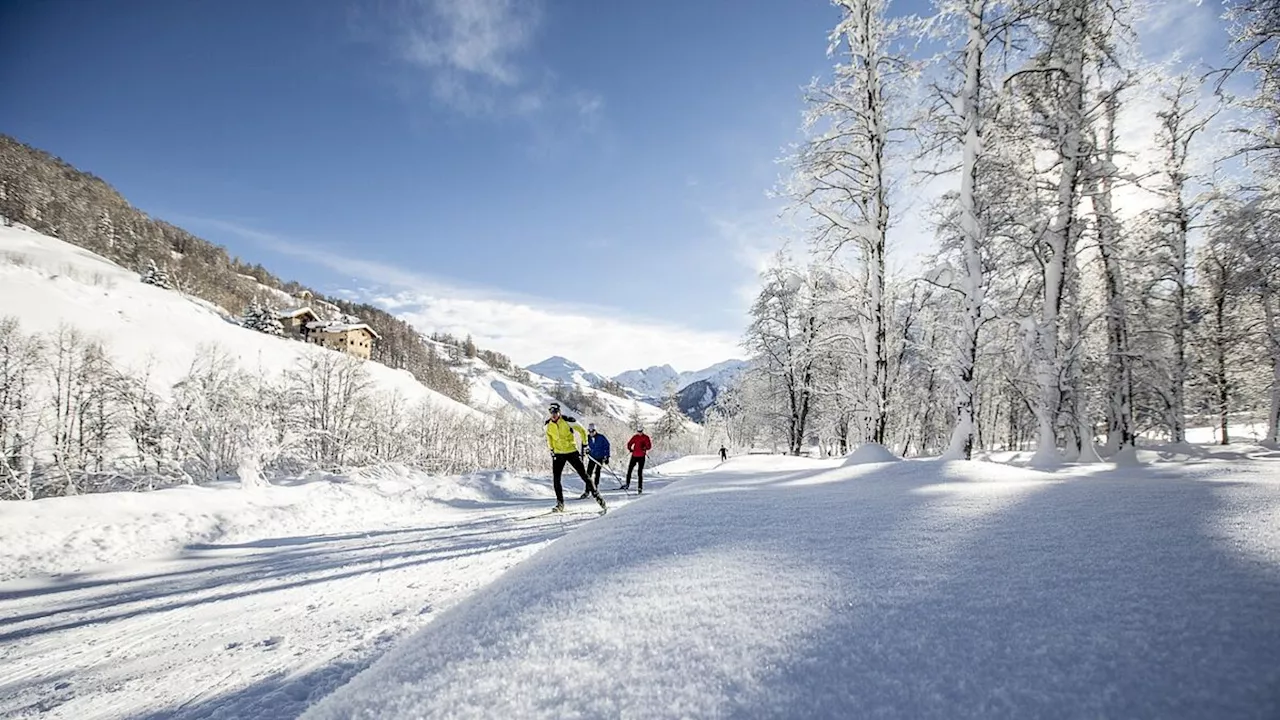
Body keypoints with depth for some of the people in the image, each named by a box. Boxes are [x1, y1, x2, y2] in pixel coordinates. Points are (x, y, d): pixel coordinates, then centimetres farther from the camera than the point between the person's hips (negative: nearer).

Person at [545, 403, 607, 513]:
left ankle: (596, 494, 10)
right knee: (555, 478, -5)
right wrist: (551, 449, 15)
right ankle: (560, 503, 5)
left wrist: (585, 445, -3)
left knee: (584, 475, -4)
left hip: (571, 451, -3)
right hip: (558, 454, 3)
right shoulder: (548, 425, -1)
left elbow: (582, 431, -3)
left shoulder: (568, 421, -14)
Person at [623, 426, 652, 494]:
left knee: (640, 472, -6)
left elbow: (649, 446, -7)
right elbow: (629, 443, 11)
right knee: (629, 469, 8)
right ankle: (627, 484, 24)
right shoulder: (635, 437, 6)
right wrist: (630, 448, -9)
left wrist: (645, 448, -27)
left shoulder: (646, 437, -2)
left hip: (641, 457, -4)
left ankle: (640, 487, -2)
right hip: (634, 456, 4)